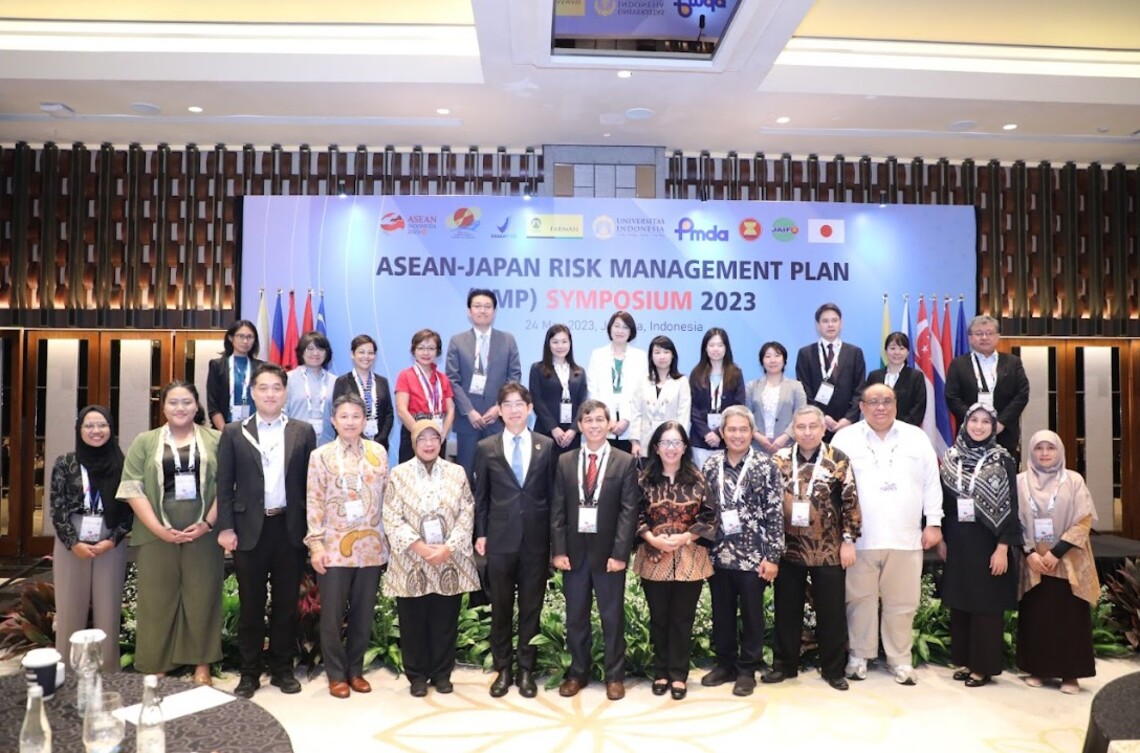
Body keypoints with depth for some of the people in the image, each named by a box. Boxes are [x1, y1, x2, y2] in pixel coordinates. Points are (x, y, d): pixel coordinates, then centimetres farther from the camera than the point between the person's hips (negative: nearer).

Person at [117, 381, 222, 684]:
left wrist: (208, 523, -11)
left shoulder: (215, 440, 6)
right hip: (157, 535, 1)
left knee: (202, 597, 6)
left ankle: (202, 663, 18)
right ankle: (156, 667, 19)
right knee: (157, 599, 6)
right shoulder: (145, 442, 7)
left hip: (203, 533, 0)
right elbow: (133, 489, 0)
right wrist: (159, 529, -10)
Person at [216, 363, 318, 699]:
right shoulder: (234, 433, 5)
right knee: (251, 605, 7)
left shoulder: (303, 432, 6)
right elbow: (224, 485, 2)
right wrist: (226, 527, -5)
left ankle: (283, 669, 22)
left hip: (290, 528, 1)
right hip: (250, 528, 0)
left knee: (287, 603, 9)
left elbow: (309, 483, 5)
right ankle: (249, 673, 19)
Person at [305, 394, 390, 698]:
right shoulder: (321, 455, -1)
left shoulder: (378, 452, 5)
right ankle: (336, 674, 20)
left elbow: (386, 496, 9)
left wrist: (389, 536, 6)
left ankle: (356, 670, 25)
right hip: (334, 547, -2)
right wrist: (316, 544, -9)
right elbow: (314, 502, -3)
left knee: (363, 613, 10)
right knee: (332, 615, 5)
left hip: (371, 546, 2)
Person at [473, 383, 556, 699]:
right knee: (500, 608, 10)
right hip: (500, 539, 0)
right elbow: (480, 496, 6)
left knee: (531, 608, 8)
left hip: (536, 540, 0)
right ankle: (503, 670, 23)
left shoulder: (547, 446, 3)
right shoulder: (486, 448, 3)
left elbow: (552, 494, 4)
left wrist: (554, 538, 2)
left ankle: (526, 671, 21)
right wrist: (480, 534, 1)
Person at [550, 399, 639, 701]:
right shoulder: (565, 461, 6)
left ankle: (614, 676, 20)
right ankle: (577, 672, 25)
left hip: (608, 551, -2)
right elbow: (557, 509, 4)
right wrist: (558, 550, -5)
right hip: (574, 550, 2)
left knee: (612, 617, 7)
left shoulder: (625, 462, -1)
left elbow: (629, 511, -6)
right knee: (575, 617, 11)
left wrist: (620, 553, -13)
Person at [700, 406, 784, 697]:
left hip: (753, 555, -3)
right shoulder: (711, 465, 3)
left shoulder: (765, 465, -6)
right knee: (721, 614, 13)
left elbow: (774, 513, -7)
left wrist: (772, 556, -10)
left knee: (751, 615, 8)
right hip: (718, 554, 3)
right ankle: (725, 664, 30)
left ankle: (747, 669, 23)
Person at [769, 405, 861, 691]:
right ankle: (784, 665, 24)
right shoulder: (780, 460, 2)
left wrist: (848, 540, -7)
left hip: (828, 550, -2)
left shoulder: (838, 460, -3)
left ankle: (834, 669, 22)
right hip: (788, 548, 2)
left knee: (831, 611, 7)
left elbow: (851, 502, -3)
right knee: (787, 610, 11)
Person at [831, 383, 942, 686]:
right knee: (860, 599, 7)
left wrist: (933, 523, 4)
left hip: (905, 538, 2)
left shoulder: (916, 438, 8)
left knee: (901, 602, 8)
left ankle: (900, 659, 22)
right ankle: (858, 656, 21)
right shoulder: (845, 439, 2)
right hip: (860, 538, -1)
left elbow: (931, 483, 9)